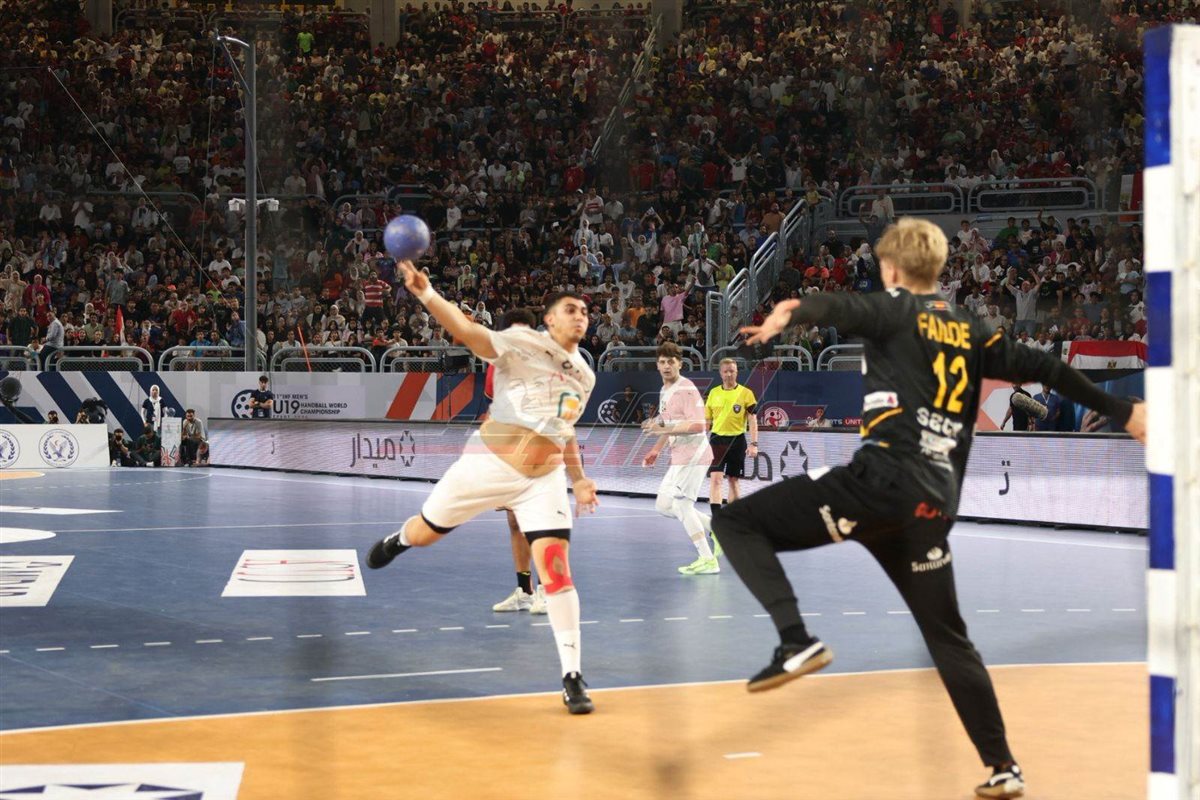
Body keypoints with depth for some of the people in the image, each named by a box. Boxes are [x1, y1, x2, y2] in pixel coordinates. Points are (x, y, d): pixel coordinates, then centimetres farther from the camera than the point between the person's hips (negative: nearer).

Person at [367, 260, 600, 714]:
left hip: (544, 477, 3)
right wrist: (426, 294, -42)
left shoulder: (584, 376, 9)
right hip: (489, 464, -3)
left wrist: (578, 479, 17)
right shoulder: (525, 344, -10)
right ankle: (398, 541, 53)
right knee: (424, 534, 12)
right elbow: (469, 332, -27)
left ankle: (572, 677, -5)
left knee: (555, 568, -11)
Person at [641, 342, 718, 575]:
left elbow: (698, 425, -26)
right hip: (679, 458, 10)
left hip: (693, 455, -10)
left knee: (681, 505, -10)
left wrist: (663, 429, -30)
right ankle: (717, 526, 18)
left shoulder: (686, 390, -16)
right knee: (663, 506, 11)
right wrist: (657, 449, 22)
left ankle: (708, 560, -5)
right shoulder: (665, 391, 14)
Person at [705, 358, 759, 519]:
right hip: (717, 439, 1)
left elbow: (752, 420, -3)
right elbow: (707, 420, 13)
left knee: (733, 480, 9)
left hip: (737, 441, -1)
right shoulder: (714, 393, 6)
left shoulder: (746, 393, -2)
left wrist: (754, 444, -11)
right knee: (715, 478, -12)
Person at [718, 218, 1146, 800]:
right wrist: (1122, 413, 38)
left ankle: (797, 643, -16)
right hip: (936, 502, 7)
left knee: (735, 521, 0)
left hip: (884, 480, -6)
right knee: (947, 636, 19)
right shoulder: (969, 332, 22)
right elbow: (1045, 369, 27)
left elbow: (842, 308, -17)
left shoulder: (895, 310, 6)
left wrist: (790, 314, -39)